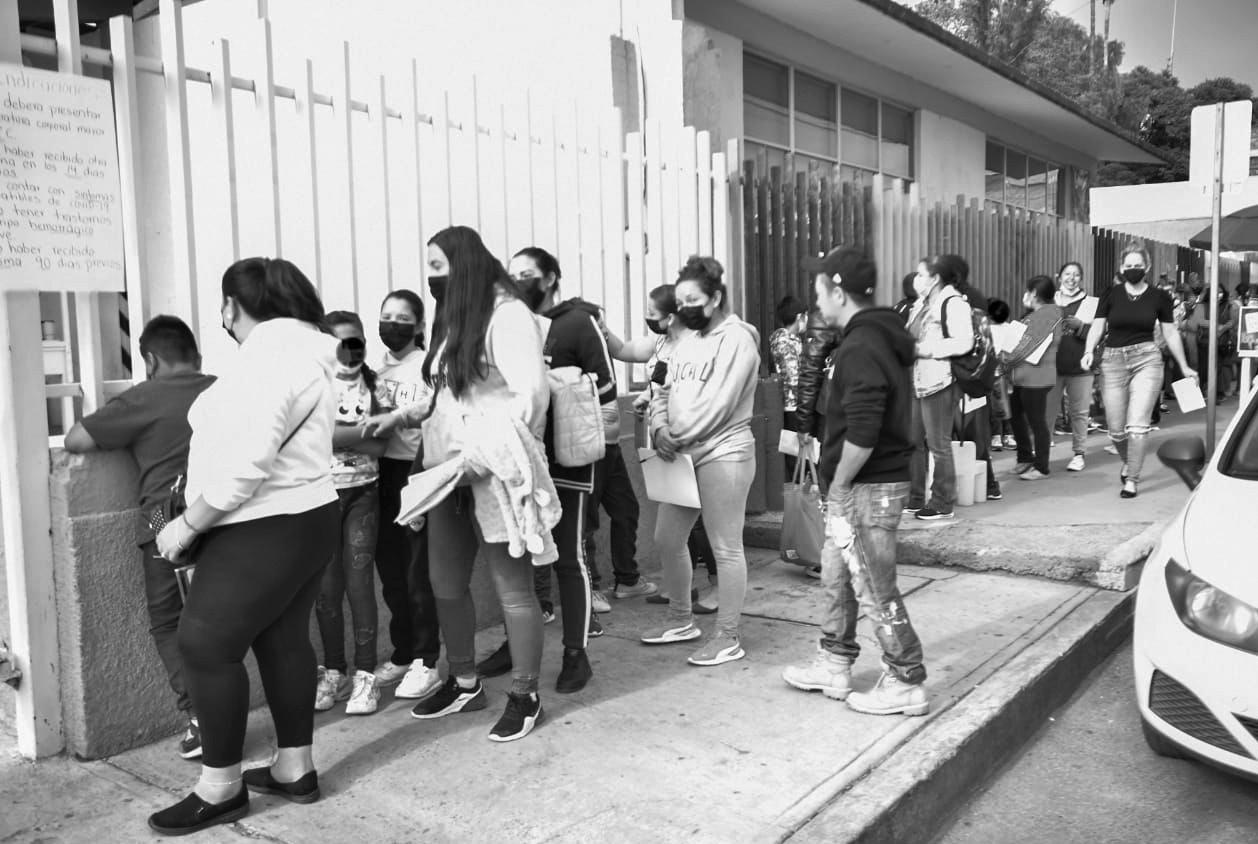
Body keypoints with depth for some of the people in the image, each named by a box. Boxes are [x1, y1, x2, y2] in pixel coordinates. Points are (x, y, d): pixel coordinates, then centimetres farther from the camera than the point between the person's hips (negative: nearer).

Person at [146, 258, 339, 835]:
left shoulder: (268, 354, -17)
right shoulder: (302, 349, 15)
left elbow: (246, 462, -25)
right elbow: (274, 445, 11)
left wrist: (189, 524, -16)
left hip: (265, 528, -10)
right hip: (301, 519, 10)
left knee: (204, 644, -2)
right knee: (283, 640, 15)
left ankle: (220, 789, 9)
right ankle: (294, 770, 25)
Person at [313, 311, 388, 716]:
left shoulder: (372, 385, 3)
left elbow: (379, 447, -7)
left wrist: (339, 434, -14)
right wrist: (365, 431, -15)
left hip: (362, 493, 0)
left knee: (359, 583, -4)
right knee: (326, 588, 5)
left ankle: (365, 675, 5)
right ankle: (333, 672, 19)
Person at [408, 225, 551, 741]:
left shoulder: (507, 314, -9)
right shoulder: (454, 320, 19)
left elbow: (531, 393, -17)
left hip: (495, 475, -9)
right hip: (449, 473, 9)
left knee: (513, 586, 0)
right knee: (445, 583, 14)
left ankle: (525, 696, 12)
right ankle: (464, 684, 30)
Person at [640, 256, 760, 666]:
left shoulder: (736, 338, -10)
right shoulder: (689, 340, 17)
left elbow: (717, 403, -18)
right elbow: (665, 392, 15)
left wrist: (678, 438, -14)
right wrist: (660, 428, -5)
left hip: (722, 454, -9)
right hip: (682, 455, 9)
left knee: (726, 548, -1)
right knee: (667, 540, 13)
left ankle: (727, 638, 9)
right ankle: (681, 619, 31)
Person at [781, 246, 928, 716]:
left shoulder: (861, 348, -20)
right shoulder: (882, 338, 12)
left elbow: (861, 433, -27)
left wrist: (839, 484, -13)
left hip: (867, 487, -10)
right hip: (878, 480, 10)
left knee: (875, 588, 1)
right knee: (836, 573, 20)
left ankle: (906, 685, 15)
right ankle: (834, 666, 33)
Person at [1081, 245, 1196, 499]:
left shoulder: (1159, 297, 5)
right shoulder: (1111, 295, 4)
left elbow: (1171, 333, 11)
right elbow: (1097, 326, 1)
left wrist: (1184, 367, 14)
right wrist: (1089, 350, -18)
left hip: (1146, 359, -1)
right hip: (1113, 361, 1)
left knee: (1137, 424, -11)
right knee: (1115, 428, 3)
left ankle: (1132, 480, 0)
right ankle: (1128, 462, 34)